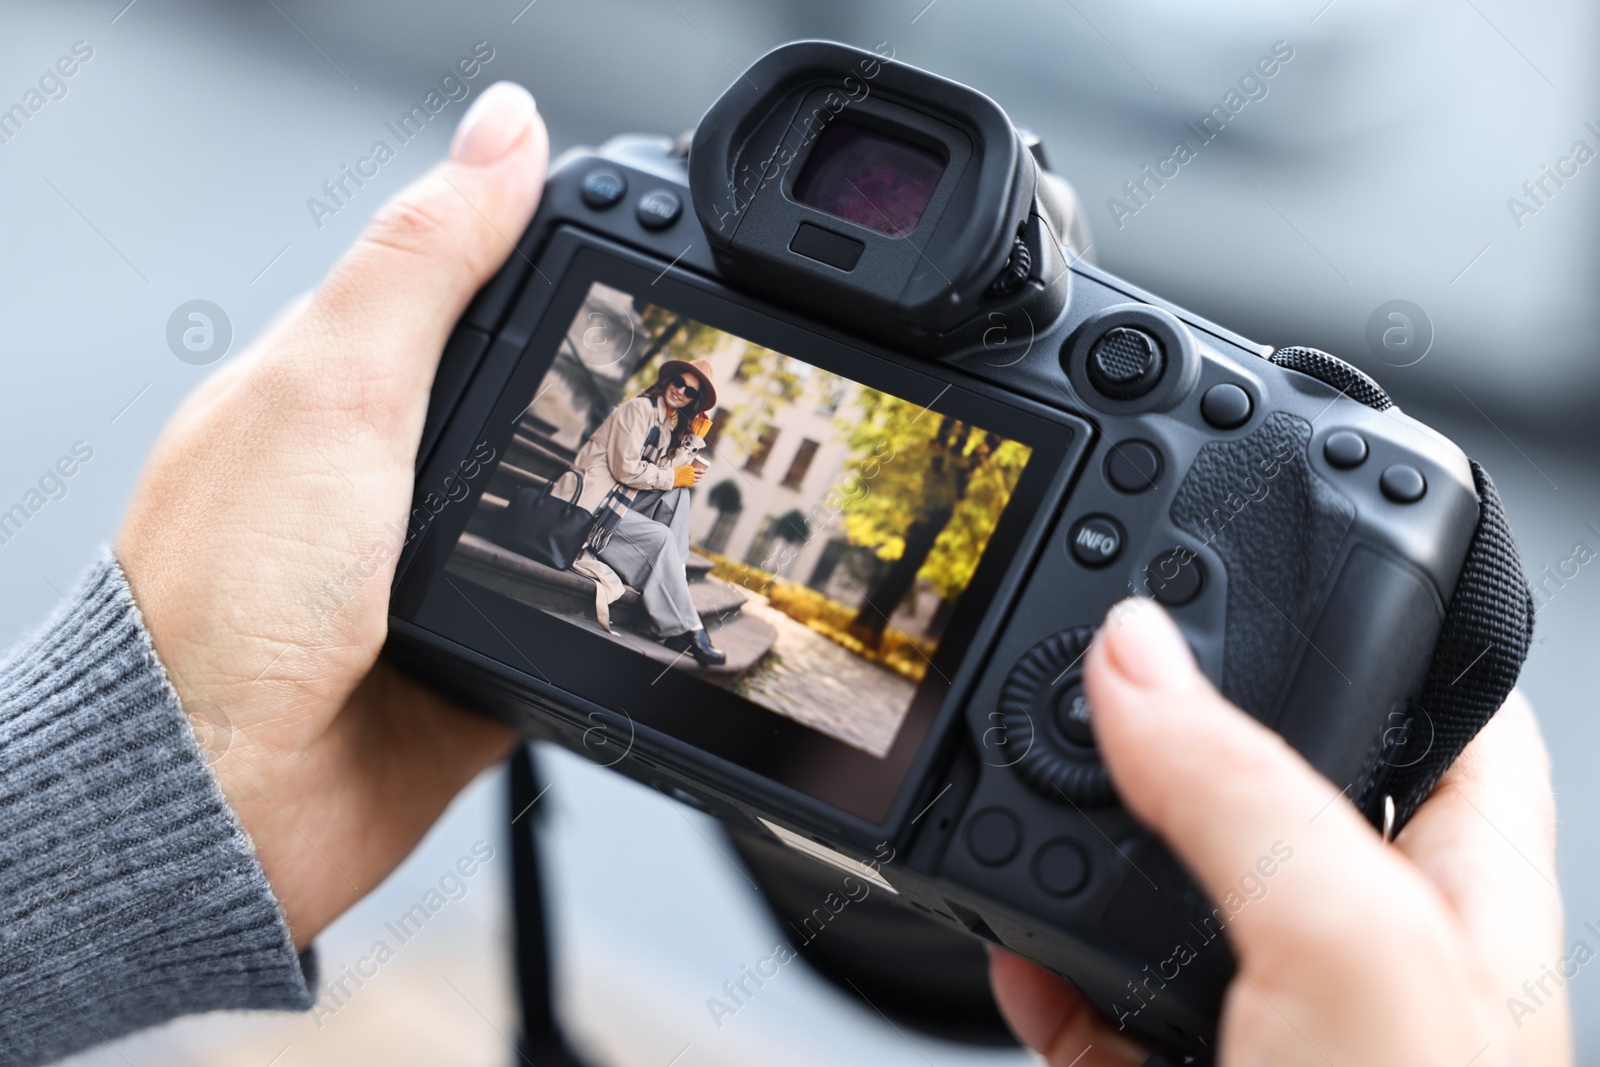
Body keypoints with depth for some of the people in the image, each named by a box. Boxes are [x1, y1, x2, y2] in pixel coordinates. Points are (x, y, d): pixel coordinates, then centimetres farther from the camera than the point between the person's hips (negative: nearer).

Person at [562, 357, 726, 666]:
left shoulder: (669, 428, 17)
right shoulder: (639, 409, -10)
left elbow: (672, 473, 1)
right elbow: (626, 469, -19)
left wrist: (695, 436, 3)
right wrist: (674, 476, -9)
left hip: (620, 500, 9)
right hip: (591, 504, -9)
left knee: (677, 493, -6)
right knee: (660, 538, -22)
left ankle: (675, 576, -14)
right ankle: (687, 628, -20)